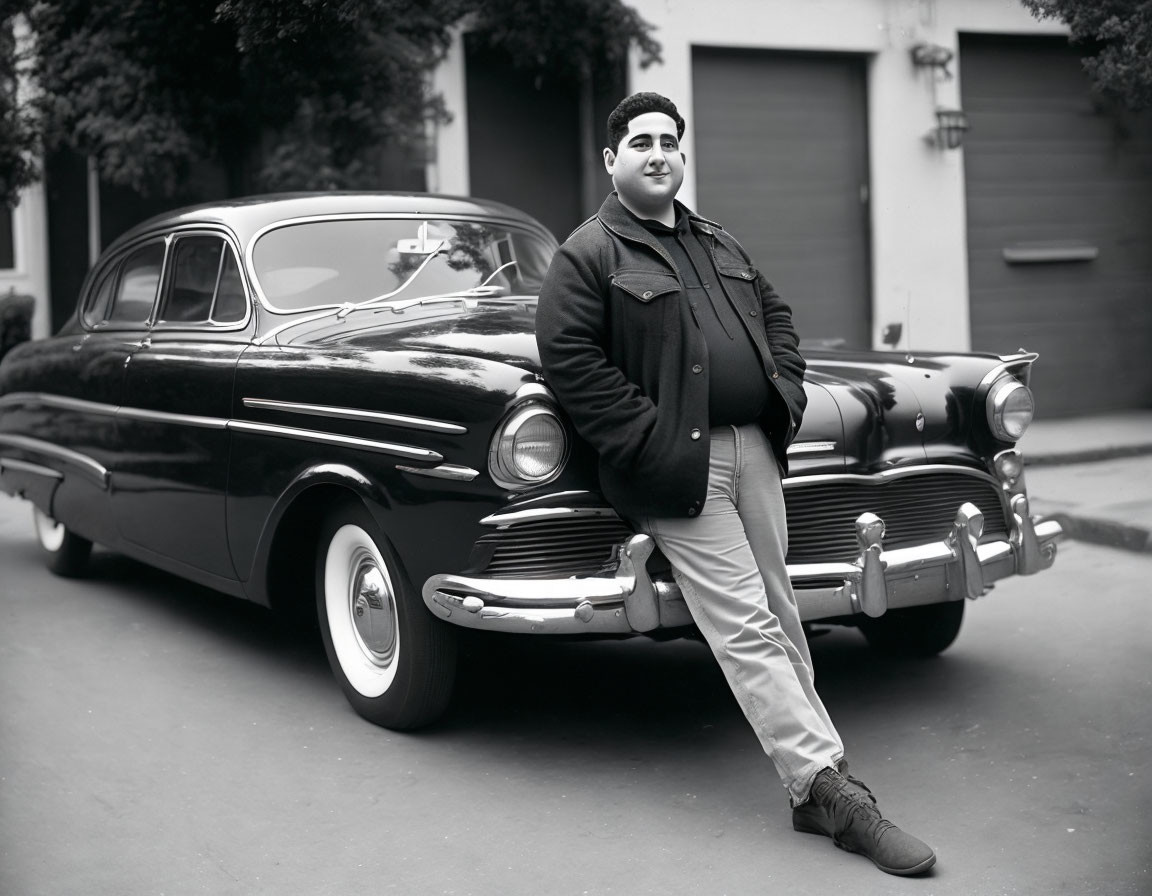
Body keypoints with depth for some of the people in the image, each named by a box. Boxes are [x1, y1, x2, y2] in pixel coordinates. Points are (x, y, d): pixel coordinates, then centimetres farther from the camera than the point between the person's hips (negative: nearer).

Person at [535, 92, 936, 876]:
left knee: (780, 614, 9)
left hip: (756, 449, 7)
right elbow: (568, 357, -13)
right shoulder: (588, 253, -3)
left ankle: (818, 786, 15)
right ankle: (832, 792, -7)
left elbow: (775, 312, 27)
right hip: (679, 463, -7)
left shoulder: (717, 244, 20)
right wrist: (646, 438, -17)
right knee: (746, 630, -8)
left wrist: (788, 392, 9)